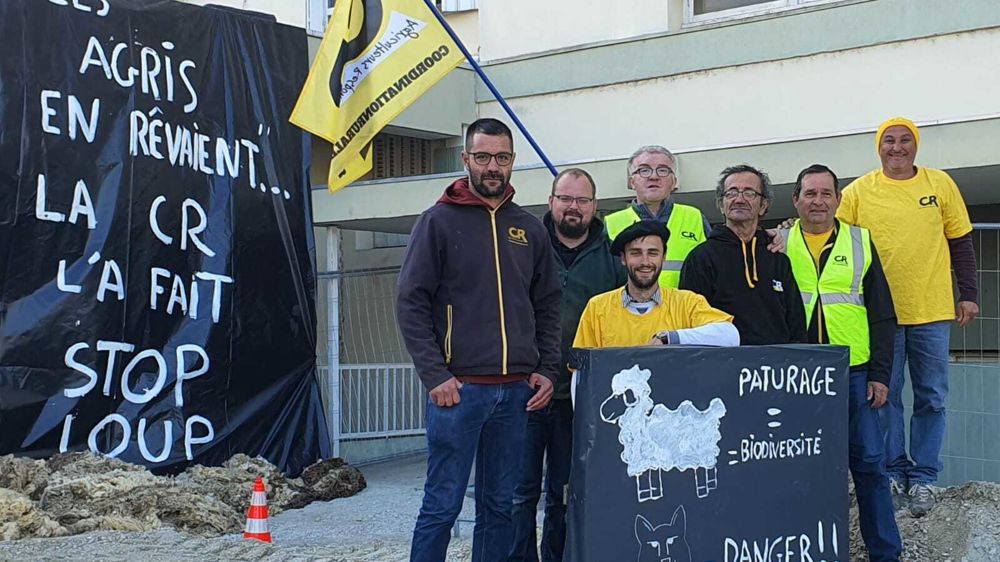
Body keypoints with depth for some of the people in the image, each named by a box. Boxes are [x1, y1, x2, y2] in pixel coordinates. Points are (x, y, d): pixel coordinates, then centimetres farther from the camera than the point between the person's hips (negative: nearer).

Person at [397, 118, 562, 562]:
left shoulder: (529, 229, 14)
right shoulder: (439, 221, 1)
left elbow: (548, 306, 18)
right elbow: (411, 303, -4)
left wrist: (547, 370, 5)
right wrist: (435, 375, -12)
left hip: (516, 391, 4)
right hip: (459, 387, -4)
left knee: (500, 505, 9)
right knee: (443, 504, -3)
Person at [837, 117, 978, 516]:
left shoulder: (940, 184, 6)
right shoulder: (858, 192, 1)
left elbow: (961, 243, 10)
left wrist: (968, 295, 5)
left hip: (932, 312, 1)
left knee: (932, 399, 5)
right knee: (885, 397, 4)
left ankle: (922, 476, 14)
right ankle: (893, 472, 16)